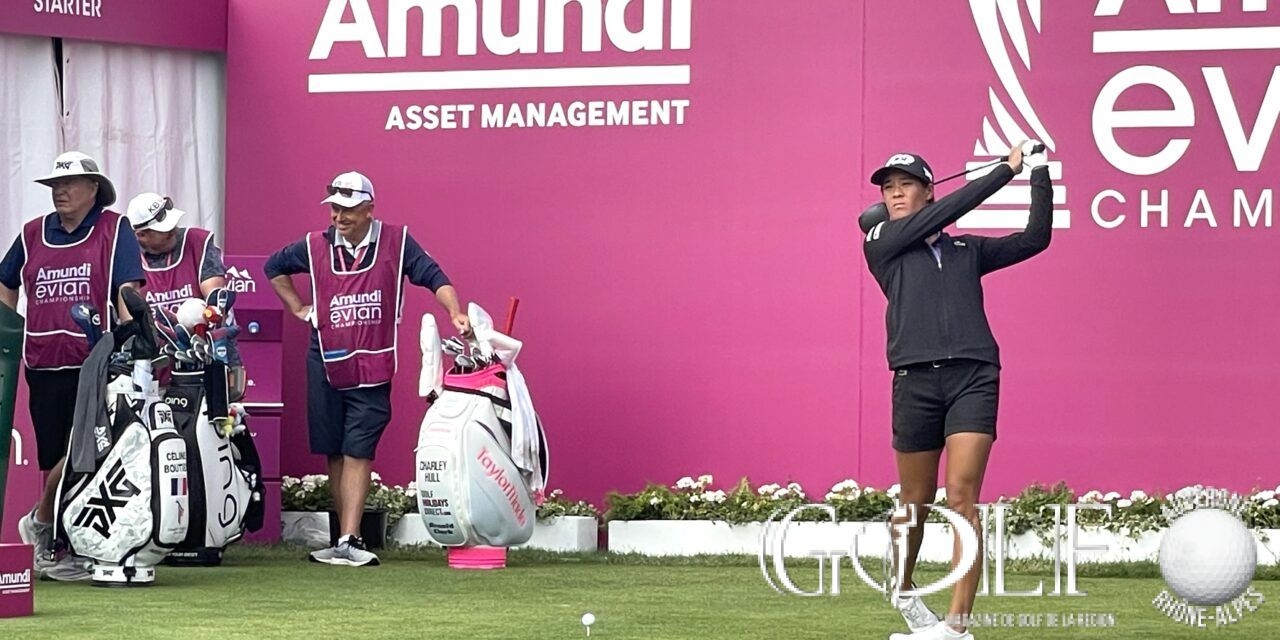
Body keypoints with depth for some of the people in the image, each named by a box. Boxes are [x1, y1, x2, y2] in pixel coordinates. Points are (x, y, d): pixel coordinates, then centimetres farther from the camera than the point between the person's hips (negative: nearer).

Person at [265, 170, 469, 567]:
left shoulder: (395, 242, 0)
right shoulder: (315, 246, 6)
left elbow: (433, 276, -3)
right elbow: (274, 267, 23)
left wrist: (455, 313, -19)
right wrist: (299, 309, 15)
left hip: (373, 368, -3)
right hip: (326, 363, 3)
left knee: (358, 452, -9)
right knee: (333, 453, 5)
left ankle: (349, 541, -15)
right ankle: (346, 538, 11)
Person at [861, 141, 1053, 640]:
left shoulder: (967, 249, 19)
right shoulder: (880, 243, 10)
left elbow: (1034, 238, 17)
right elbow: (945, 212, 0)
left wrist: (1040, 173, 10)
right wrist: (1006, 171, 2)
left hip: (974, 377, 1)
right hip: (916, 378, 0)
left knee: (962, 497, -13)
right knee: (916, 502, 8)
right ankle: (903, 592, 35)